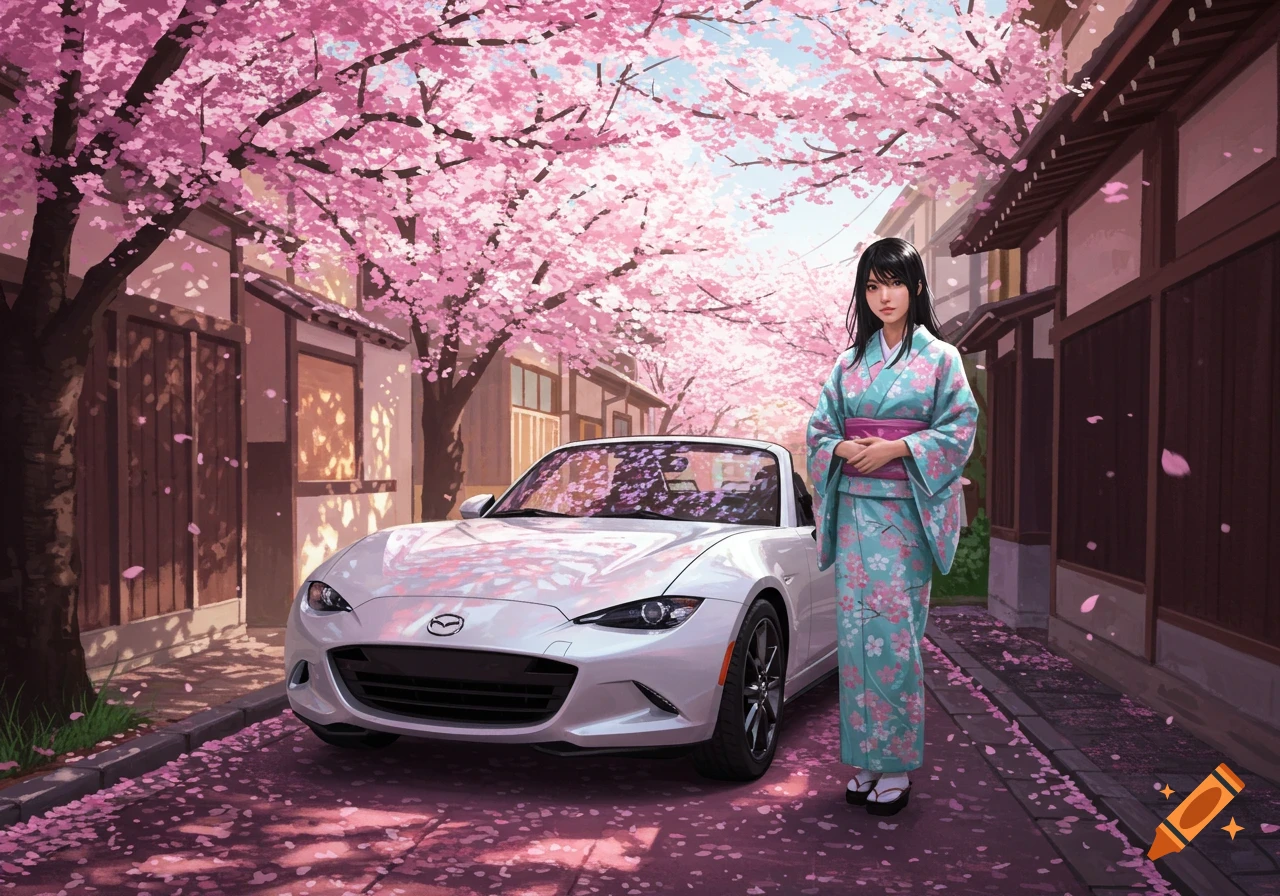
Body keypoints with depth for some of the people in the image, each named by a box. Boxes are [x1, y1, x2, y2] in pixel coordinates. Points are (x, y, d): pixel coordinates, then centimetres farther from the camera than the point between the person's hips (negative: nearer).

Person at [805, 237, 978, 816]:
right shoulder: (849, 361, 14)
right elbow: (820, 428, 13)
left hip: (906, 511, -3)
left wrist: (895, 448, -14)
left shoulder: (939, 357, 4)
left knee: (893, 632, -6)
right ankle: (864, 759, 12)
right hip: (854, 507, 4)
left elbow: (960, 428, -2)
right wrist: (844, 450, -9)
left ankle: (896, 765, 4)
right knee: (856, 630, 2)